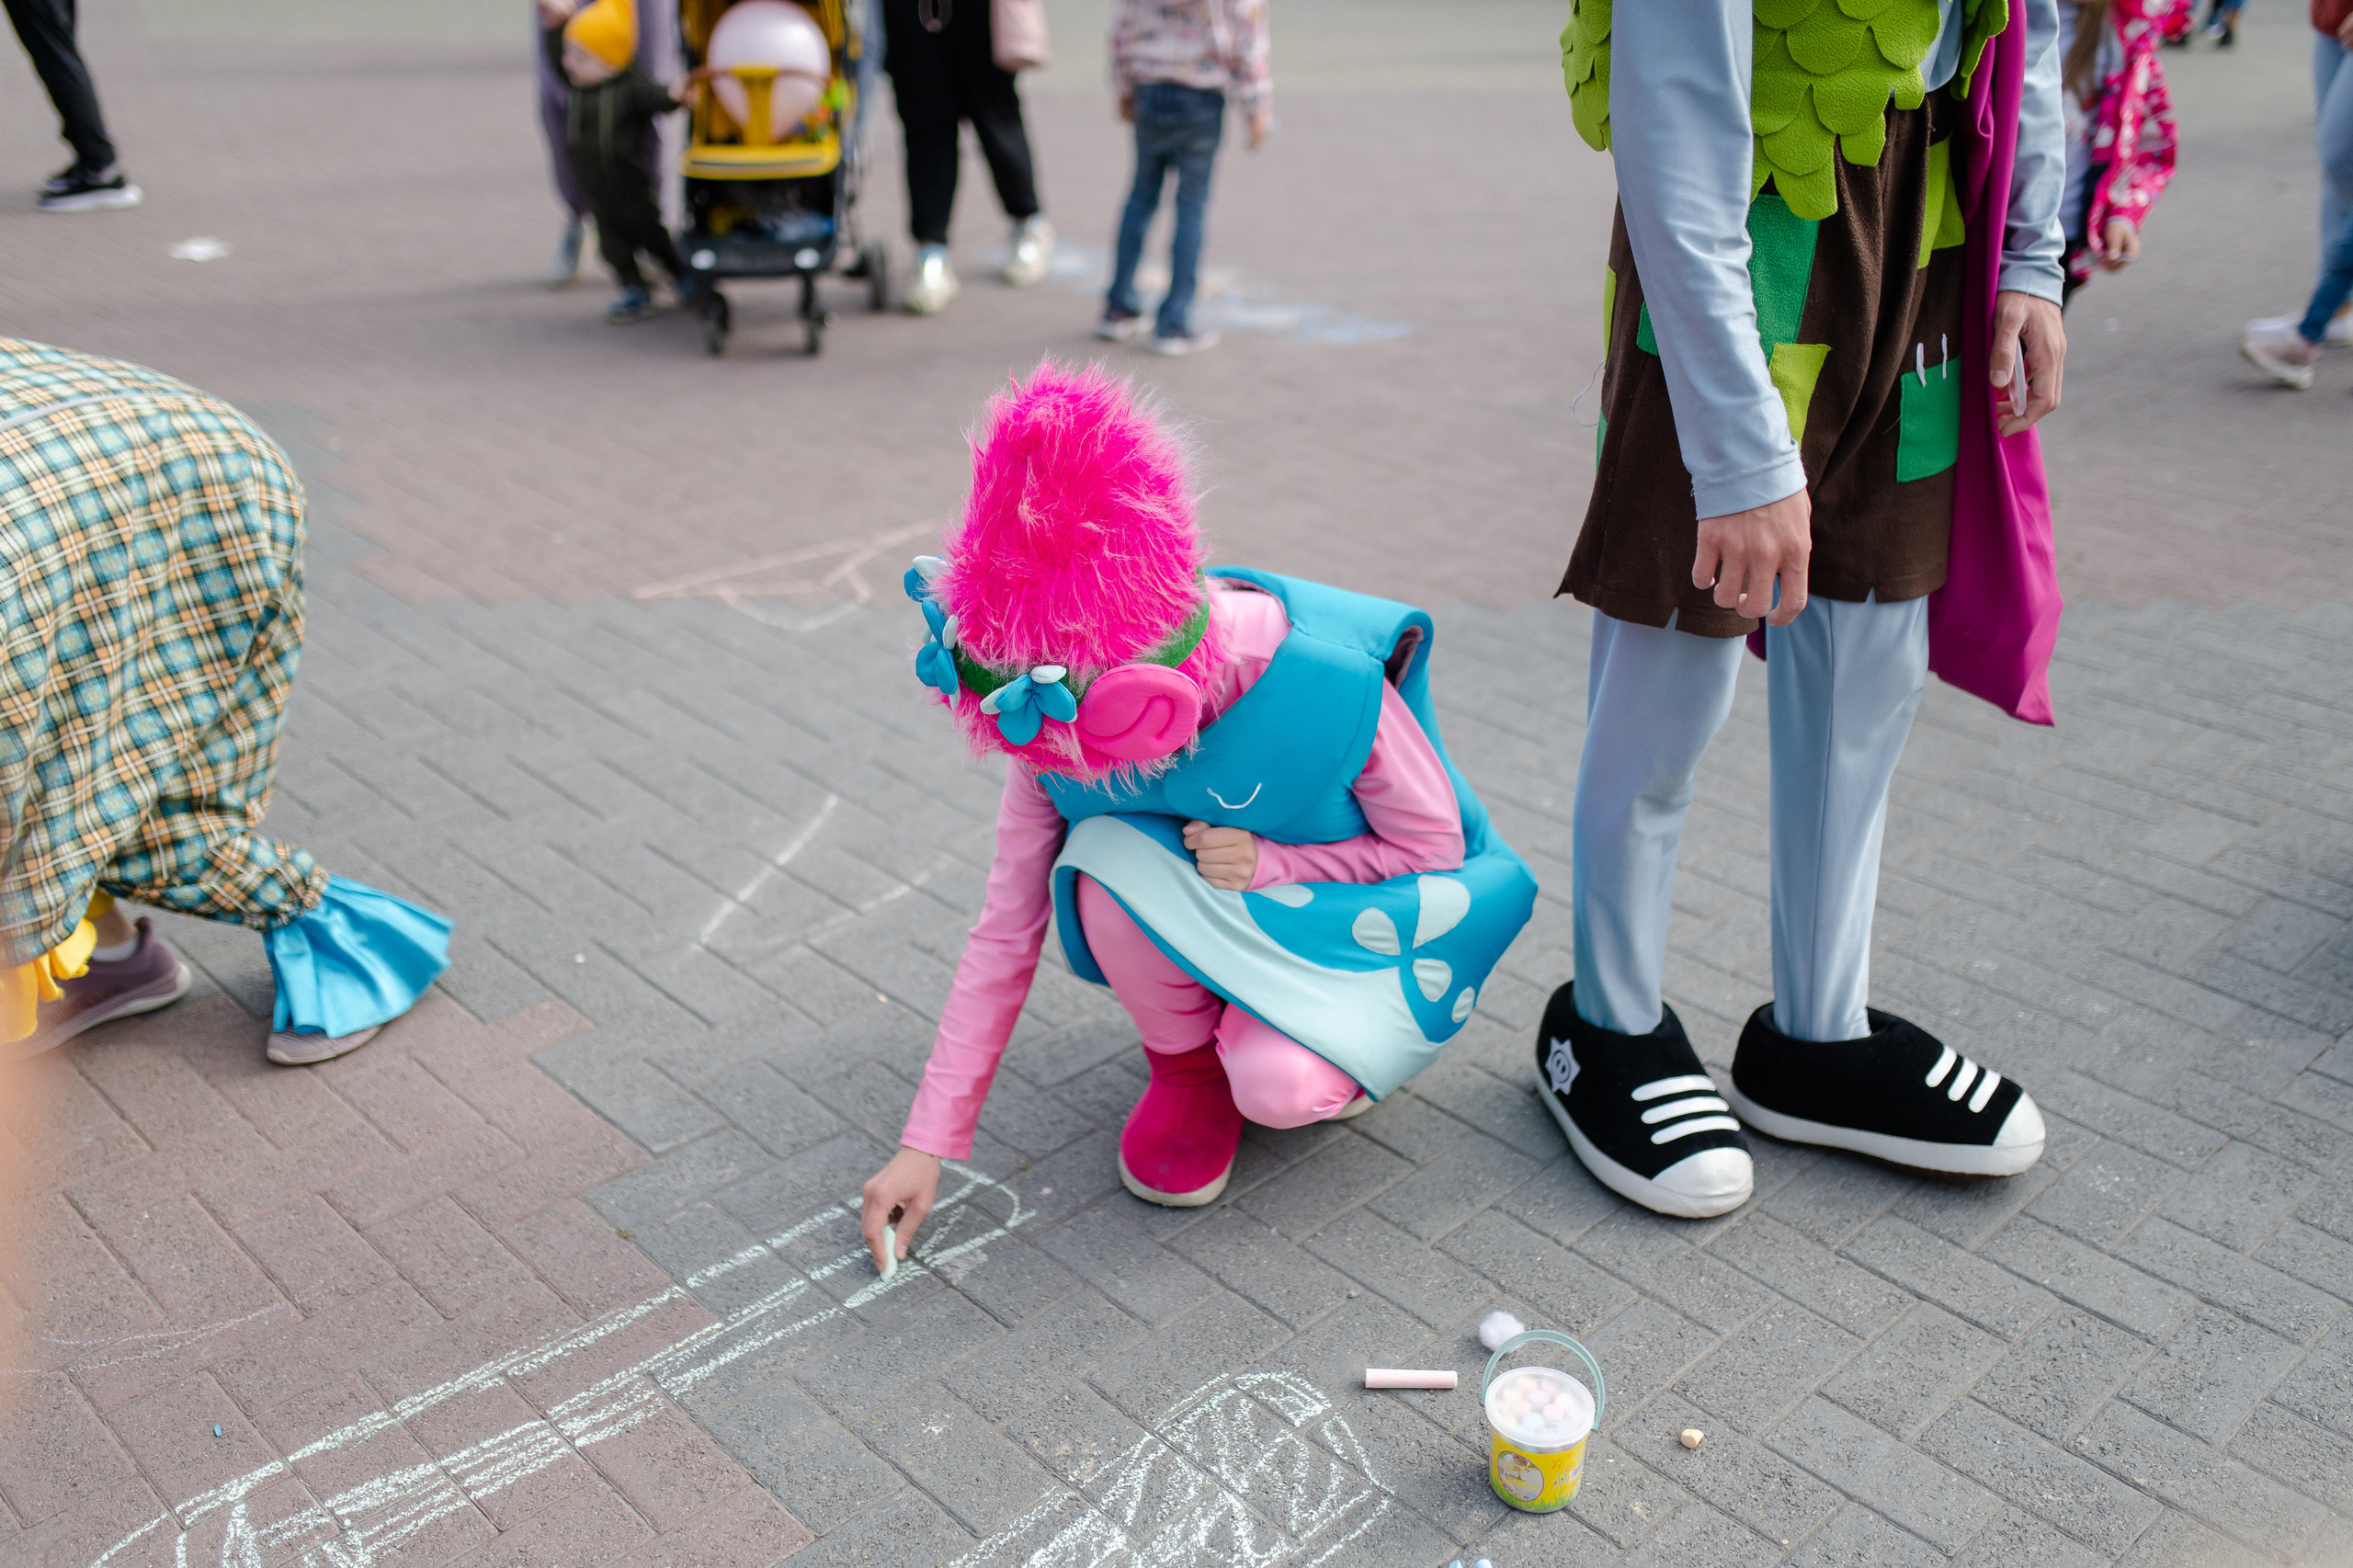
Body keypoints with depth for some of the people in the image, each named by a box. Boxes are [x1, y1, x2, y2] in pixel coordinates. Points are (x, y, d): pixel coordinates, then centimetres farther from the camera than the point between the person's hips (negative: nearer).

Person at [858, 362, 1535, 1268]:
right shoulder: (1059, 727, -22)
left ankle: (1318, 1046, 6)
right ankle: (1186, 1063, -3)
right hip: (1199, 921, 3)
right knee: (1105, 870, -32)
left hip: (1335, 913, -3)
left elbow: (1433, 847, -15)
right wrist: (927, 1146, -16)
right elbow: (1006, 931, -15)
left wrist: (1269, 863, -30)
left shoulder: (1336, 684, -33)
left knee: (1277, 1089, -33)